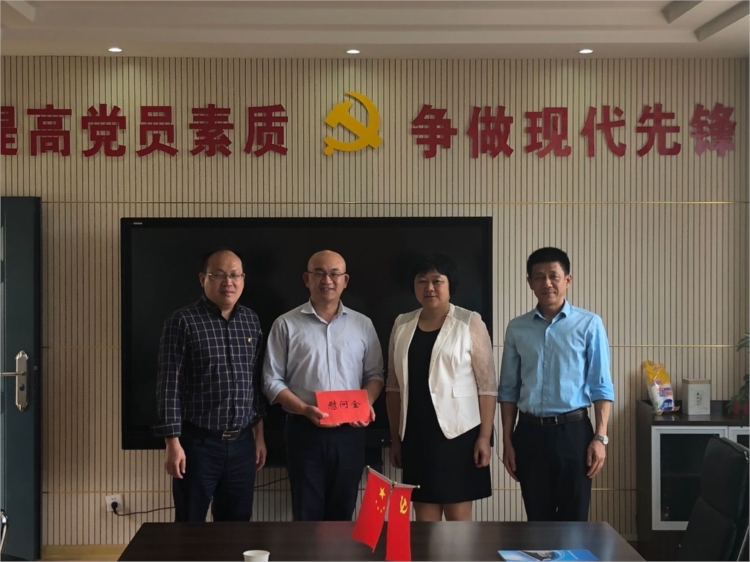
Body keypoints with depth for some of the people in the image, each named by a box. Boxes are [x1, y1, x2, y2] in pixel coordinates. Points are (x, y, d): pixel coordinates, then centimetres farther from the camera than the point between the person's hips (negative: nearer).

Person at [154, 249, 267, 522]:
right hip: (198, 442, -5)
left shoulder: (251, 321, 8)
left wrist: (259, 434, 13)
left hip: (242, 443, 5)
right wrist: (174, 443, -14)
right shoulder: (182, 322, -9)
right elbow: (169, 386, -10)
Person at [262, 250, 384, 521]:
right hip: (305, 431, -2)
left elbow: (375, 374, 12)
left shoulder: (363, 325, 7)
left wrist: (366, 404, -9)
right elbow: (272, 380, -1)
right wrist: (305, 410, -15)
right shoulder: (286, 325, 0)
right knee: (307, 514, 2)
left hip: (350, 432, 2)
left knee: (342, 512, 10)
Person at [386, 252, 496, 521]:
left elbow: (487, 385, -6)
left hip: (458, 433, -4)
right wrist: (395, 438, 9)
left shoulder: (469, 322, -4)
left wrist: (485, 437, -11)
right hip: (415, 436, 4)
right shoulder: (402, 325, 8)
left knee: (459, 516, 1)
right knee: (425, 517, 8)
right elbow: (395, 387, 12)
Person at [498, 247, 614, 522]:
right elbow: (509, 389, 9)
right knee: (537, 520, 10)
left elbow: (601, 386, -3)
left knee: (574, 520, 4)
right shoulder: (517, 328, 6)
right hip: (530, 432, 3)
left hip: (573, 430, -2)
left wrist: (600, 437, -10)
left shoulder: (589, 324, -2)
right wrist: (507, 440, 4)